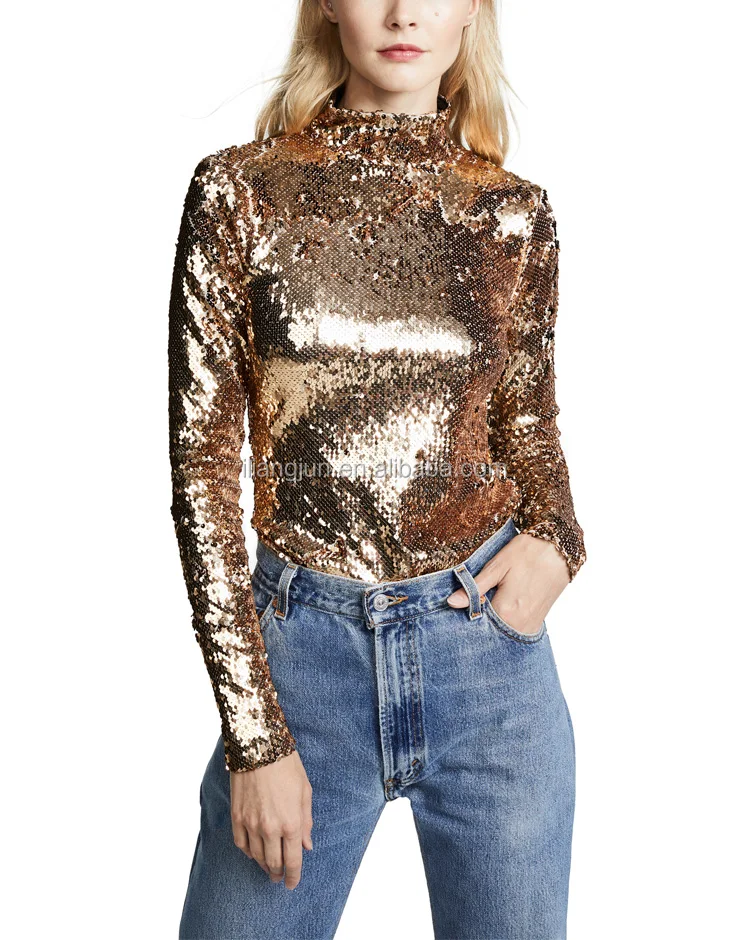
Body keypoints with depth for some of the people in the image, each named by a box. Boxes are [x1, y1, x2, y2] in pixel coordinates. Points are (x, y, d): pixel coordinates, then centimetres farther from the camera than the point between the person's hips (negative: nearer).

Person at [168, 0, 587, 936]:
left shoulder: (515, 215, 2)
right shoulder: (240, 192, -4)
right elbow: (202, 459, -6)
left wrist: (554, 538, -7)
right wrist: (253, 735, -8)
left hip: (488, 644, 2)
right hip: (304, 643, -2)